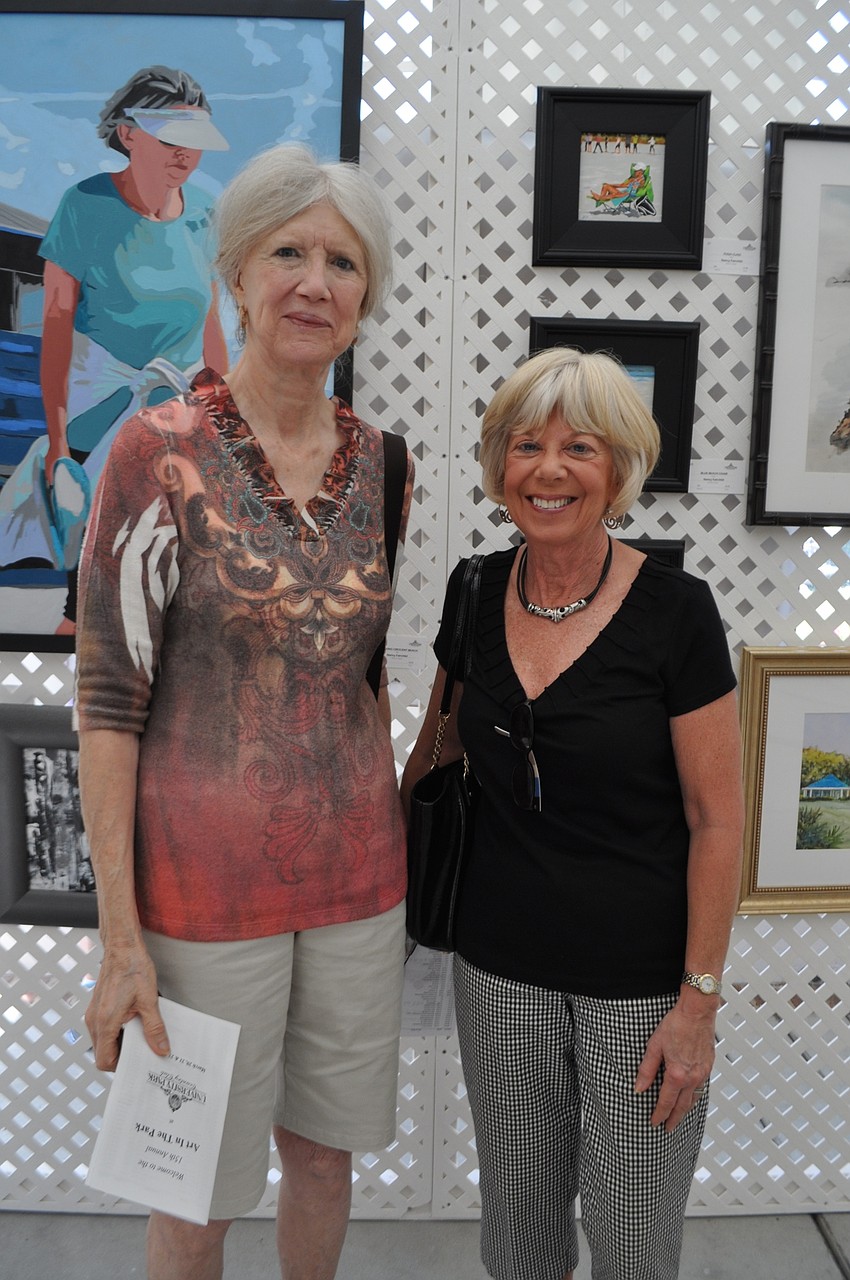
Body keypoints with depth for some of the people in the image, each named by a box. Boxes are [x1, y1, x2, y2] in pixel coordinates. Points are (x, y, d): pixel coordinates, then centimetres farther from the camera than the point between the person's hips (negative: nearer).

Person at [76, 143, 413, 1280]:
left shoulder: (380, 461, 3)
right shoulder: (160, 449, -11)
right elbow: (107, 700, -11)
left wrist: (390, 836, 12)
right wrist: (121, 938, -12)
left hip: (356, 873, 4)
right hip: (208, 885, -4)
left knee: (326, 1151, 22)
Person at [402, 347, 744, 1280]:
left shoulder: (674, 610, -14)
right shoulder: (476, 592, -3)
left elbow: (716, 820, -10)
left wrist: (699, 1000, -10)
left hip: (639, 987, -3)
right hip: (500, 971, 3)